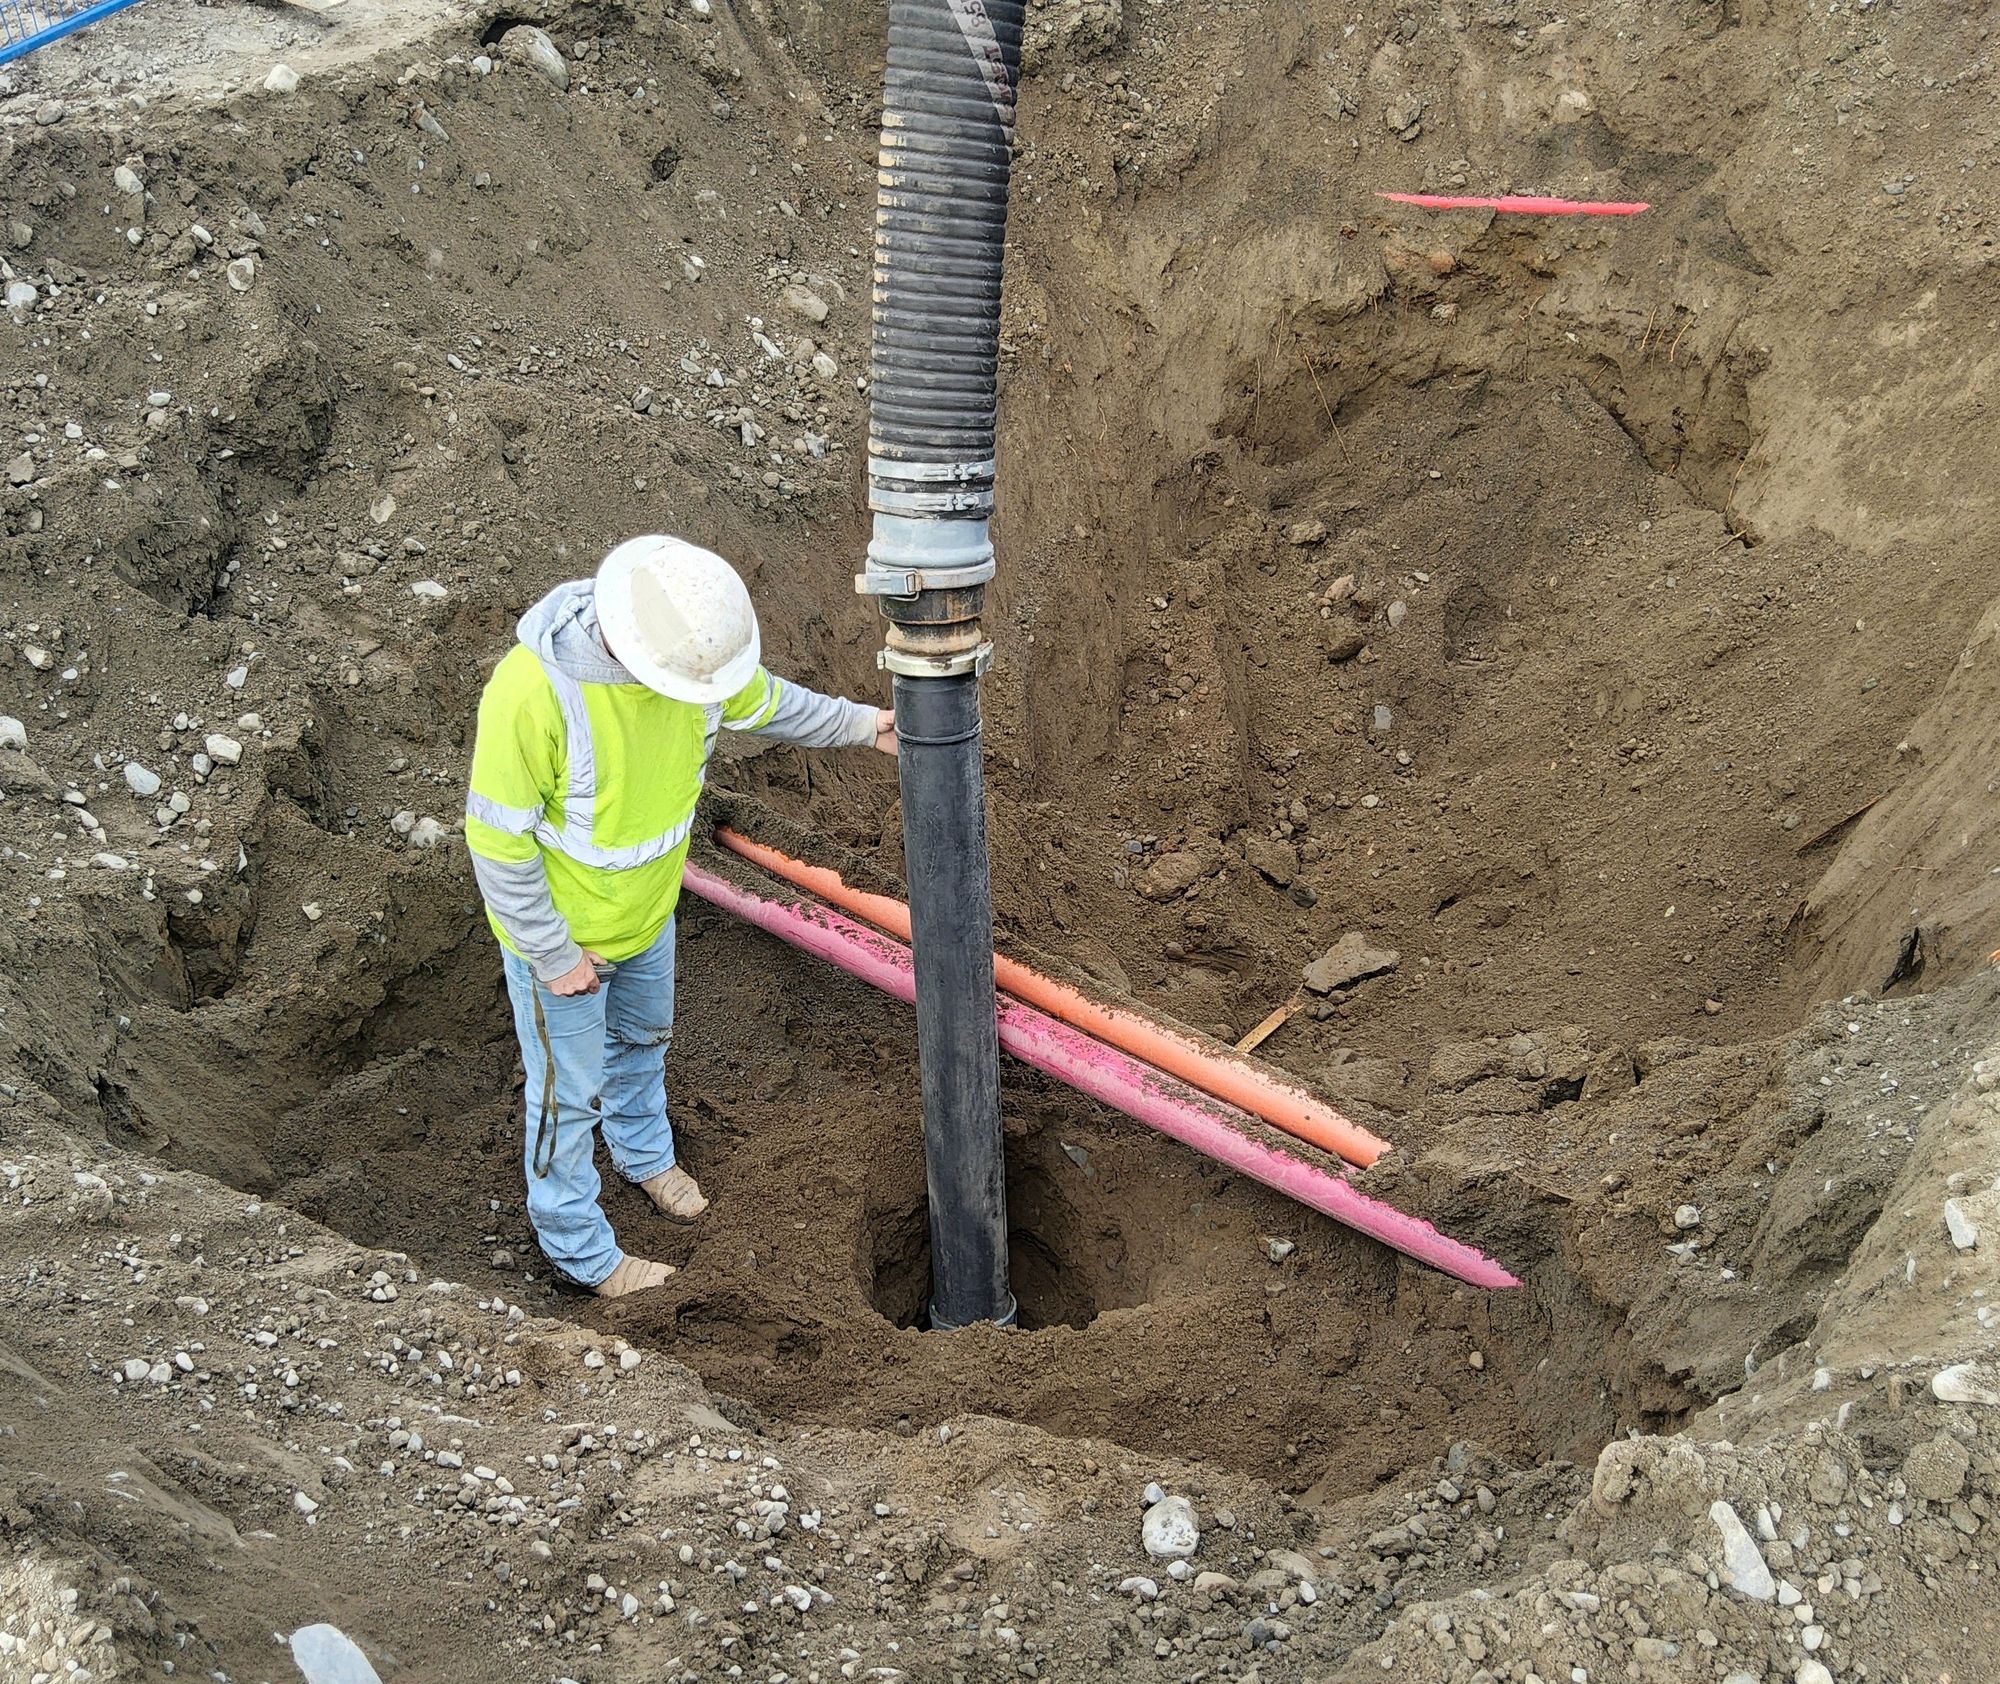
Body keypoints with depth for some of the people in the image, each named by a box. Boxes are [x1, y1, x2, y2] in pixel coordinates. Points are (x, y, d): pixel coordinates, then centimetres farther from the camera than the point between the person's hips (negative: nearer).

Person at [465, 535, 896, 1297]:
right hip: (564, 931, -6)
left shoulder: (688, 638, -20)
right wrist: (555, 955, -21)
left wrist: (860, 723, 7)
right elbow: (499, 838, -28)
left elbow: (761, 700, 5)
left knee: (642, 1039, 32)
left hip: (649, 908, 6)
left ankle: (644, 1152, 62)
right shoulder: (532, 689, -39)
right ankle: (578, 1247, 39)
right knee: (569, 1091, 15)